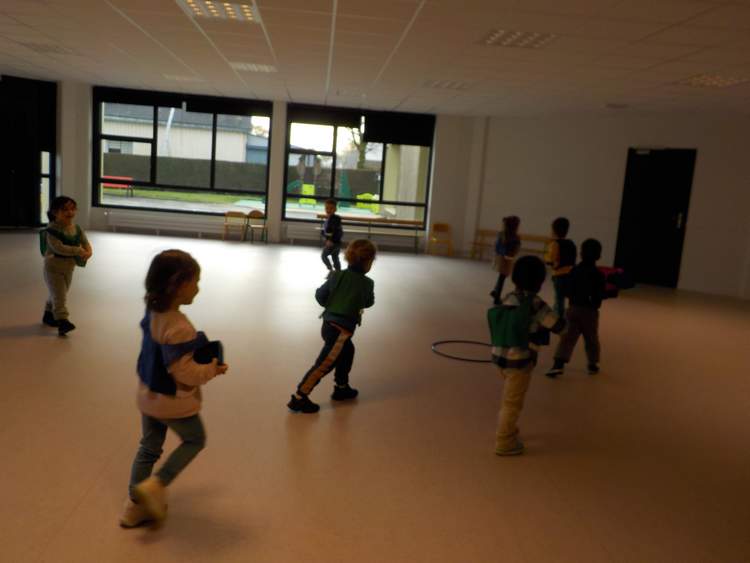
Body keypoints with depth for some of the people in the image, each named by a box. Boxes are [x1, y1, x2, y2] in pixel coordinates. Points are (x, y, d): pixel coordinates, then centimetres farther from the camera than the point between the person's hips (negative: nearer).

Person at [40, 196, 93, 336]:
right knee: (59, 295, -13)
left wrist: (88, 252, -20)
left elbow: (86, 243, 3)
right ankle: (62, 321, -16)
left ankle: (48, 315, 39)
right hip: (53, 268, -7)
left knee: (56, 294, 21)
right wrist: (78, 251, -30)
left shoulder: (76, 228, 1)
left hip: (69, 268, 7)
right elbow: (58, 247, -29)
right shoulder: (52, 230, -19)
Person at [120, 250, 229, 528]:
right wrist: (213, 369, -12)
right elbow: (185, 373, -29)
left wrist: (203, 360, 6)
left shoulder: (153, 312, -4)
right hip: (174, 401, -8)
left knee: (149, 447, 22)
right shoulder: (179, 328, -32)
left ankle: (135, 505, 32)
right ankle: (154, 486, 12)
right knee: (195, 440, 19)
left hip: (148, 395, 8)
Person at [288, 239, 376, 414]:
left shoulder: (337, 275, 1)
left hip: (328, 323, 7)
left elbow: (320, 295, 5)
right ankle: (299, 398, -4)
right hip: (341, 329, -7)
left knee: (347, 351, 28)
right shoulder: (367, 283, -8)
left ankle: (341, 388, 38)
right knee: (324, 365, -3)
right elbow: (369, 303, 10)